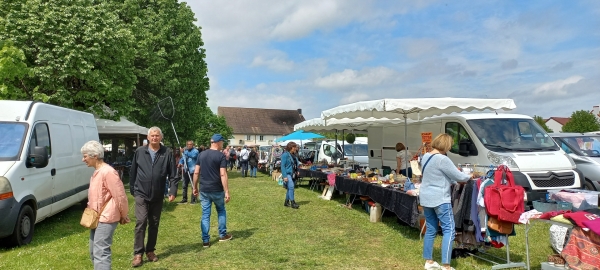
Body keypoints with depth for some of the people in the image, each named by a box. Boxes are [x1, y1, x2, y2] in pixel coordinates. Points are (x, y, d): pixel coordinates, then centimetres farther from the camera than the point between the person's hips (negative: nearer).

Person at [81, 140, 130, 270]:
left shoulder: (108, 172, -20)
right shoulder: (97, 172, 11)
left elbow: (120, 195, -18)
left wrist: (123, 215, -9)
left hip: (106, 218, -10)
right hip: (97, 218, 10)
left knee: (101, 252, -10)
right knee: (94, 252, 17)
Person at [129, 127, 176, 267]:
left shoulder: (167, 153, -4)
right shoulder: (139, 152, -1)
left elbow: (172, 174, -3)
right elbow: (133, 172, 6)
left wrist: (173, 191, -11)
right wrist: (132, 189, 8)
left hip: (158, 196, 1)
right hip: (141, 194, -1)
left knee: (154, 224, 11)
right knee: (141, 222, -7)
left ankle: (150, 250, 25)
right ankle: (138, 253, 2)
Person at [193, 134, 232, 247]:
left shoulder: (202, 154, 5)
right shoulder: (221, 156, -11)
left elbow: (196, 172, 5)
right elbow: (223, 175, -17)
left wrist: (195, 187, 14)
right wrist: (227, 192, -17)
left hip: (204, 190, 4)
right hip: (217, 190, -4)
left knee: (205, 214, 9)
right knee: (221, 211, 18)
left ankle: (205, 240, 10)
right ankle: (222, 235, 25)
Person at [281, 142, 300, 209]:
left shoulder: (293, 155, 13)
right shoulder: (285, 155, -11)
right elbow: (282, 166, -14)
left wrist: (297, 171, 10)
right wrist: (284, 176, -20)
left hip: (293, 174, 8)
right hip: (287, 174, -8)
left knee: (289, 188, 11)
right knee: (291, 187, -18)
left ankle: (286, 202, 21)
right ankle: (292, 202, -15)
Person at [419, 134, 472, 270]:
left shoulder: (425, 156, 8)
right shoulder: (443, 159, -18)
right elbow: (459, 177, -10)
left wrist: (454, 180, 20)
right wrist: (469, 176, 11)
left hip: (425, 198, 8)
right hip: (440, 200, -8)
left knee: (430, 229, 16)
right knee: (449, 230, 0)